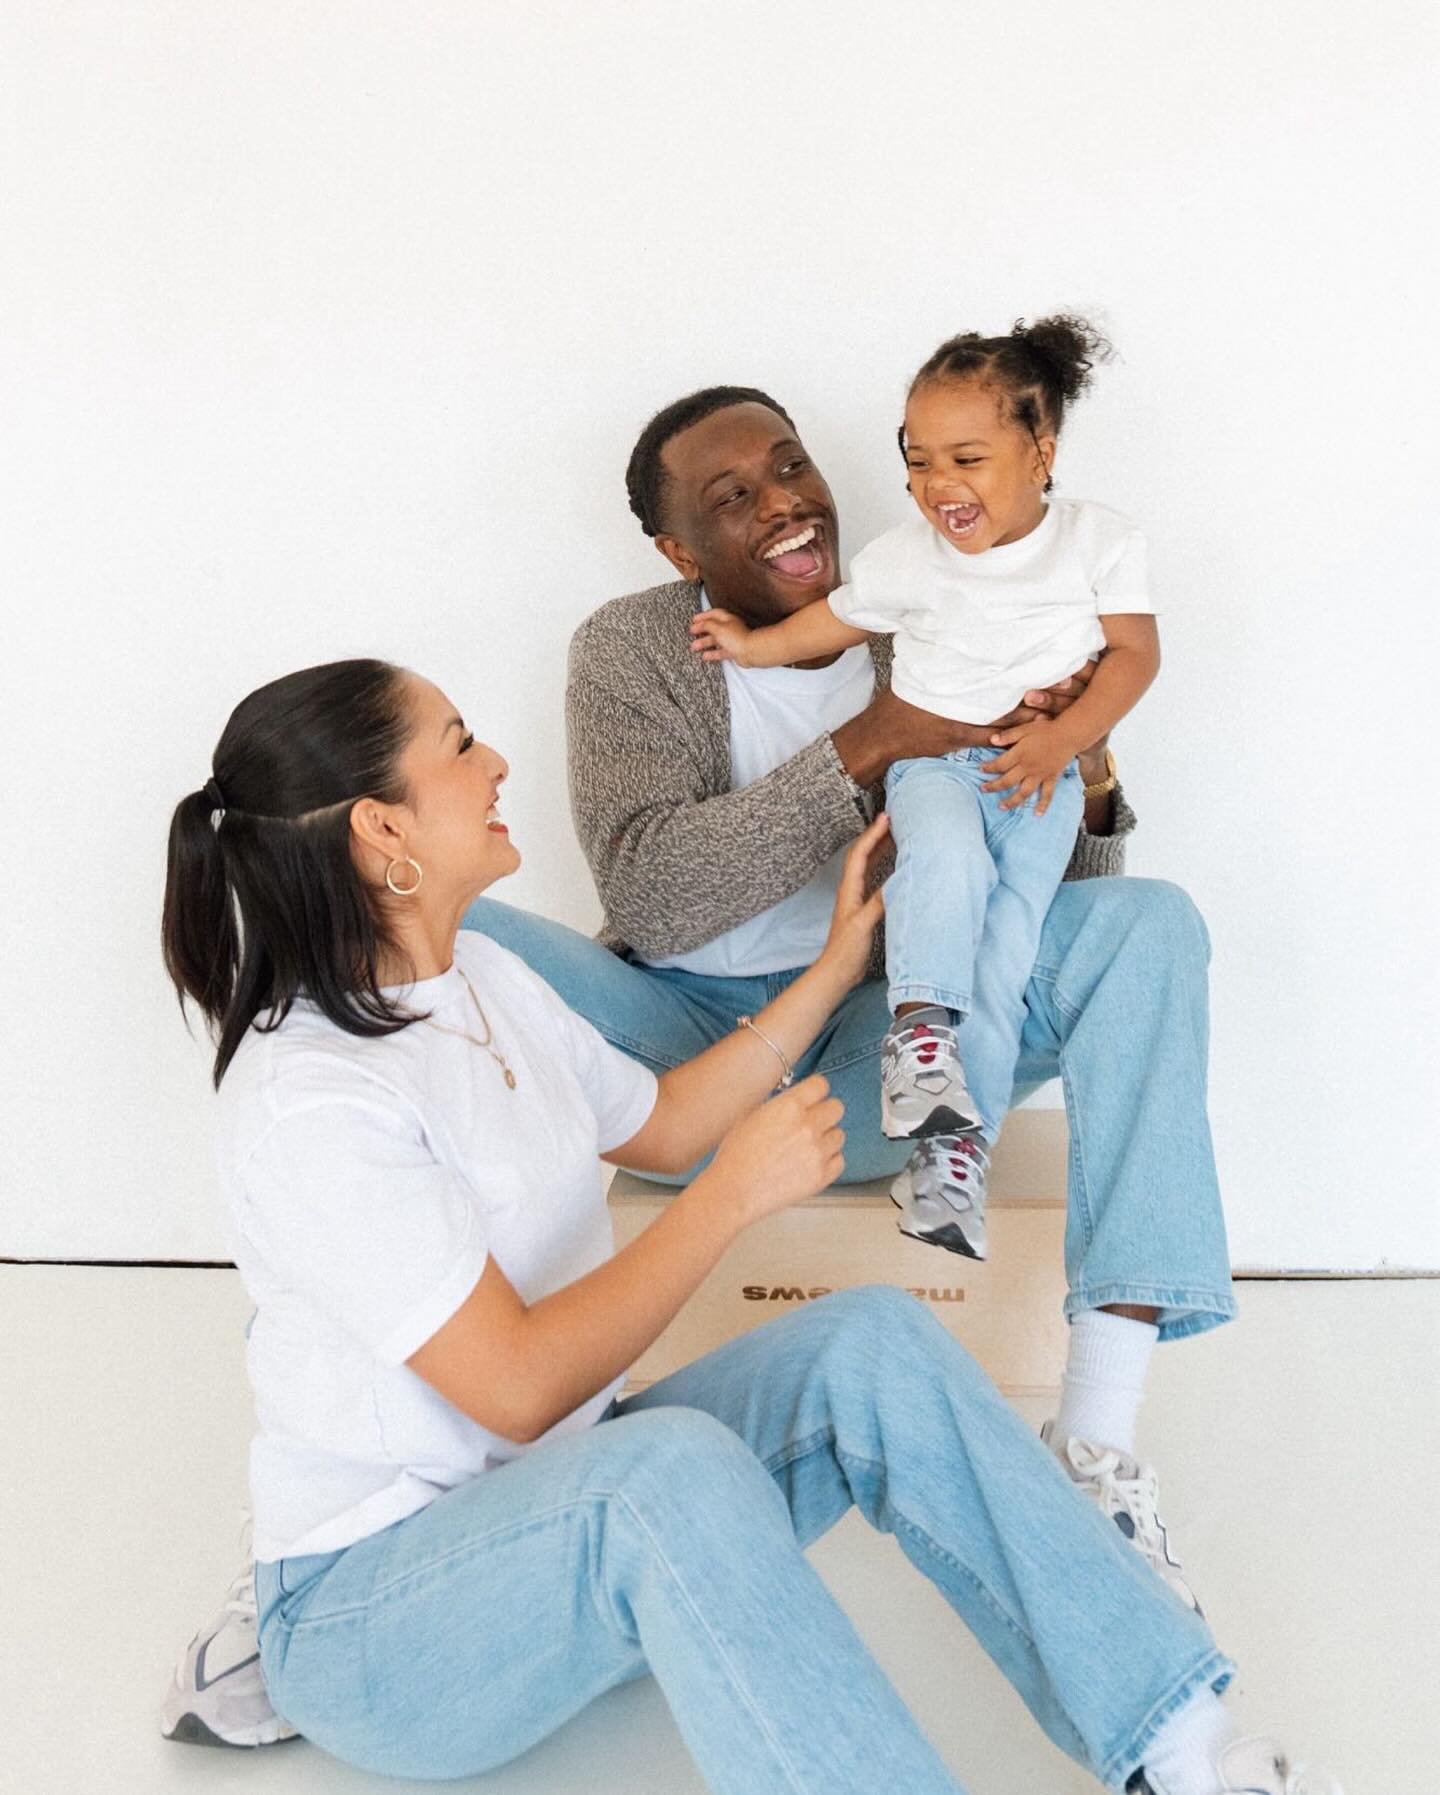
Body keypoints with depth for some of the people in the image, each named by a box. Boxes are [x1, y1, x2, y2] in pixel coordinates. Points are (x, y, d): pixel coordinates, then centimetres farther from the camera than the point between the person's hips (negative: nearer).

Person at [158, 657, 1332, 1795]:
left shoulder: (478, 977, 5)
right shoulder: (310, 1099, -24)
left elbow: (662, 1125, 20)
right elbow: (521, 1387, -26)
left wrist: (839, 966, 20)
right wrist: (735, 1195, -19)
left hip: (570, 1511, 8)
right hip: (370, 1607, -8)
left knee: (874, 1344, -13)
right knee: (673, 1462, -39)